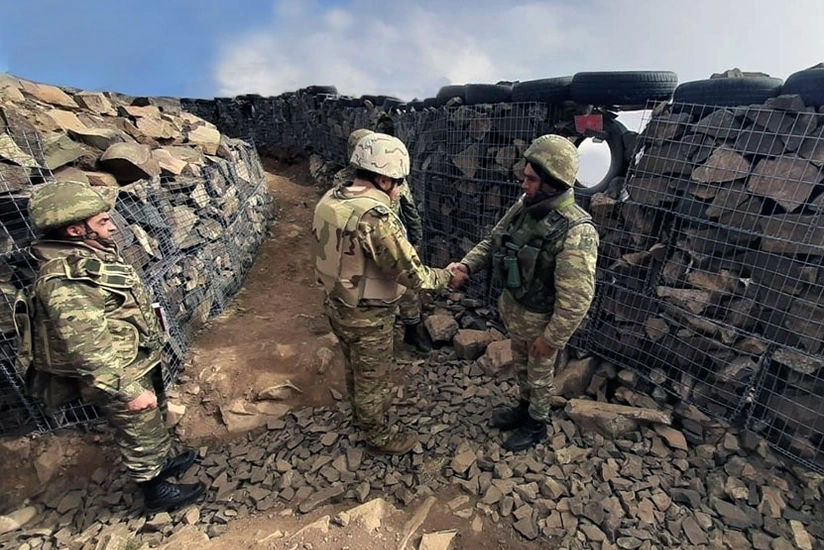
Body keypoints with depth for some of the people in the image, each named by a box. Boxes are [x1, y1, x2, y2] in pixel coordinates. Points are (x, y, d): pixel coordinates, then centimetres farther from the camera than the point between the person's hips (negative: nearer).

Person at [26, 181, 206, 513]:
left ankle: (162, 462, 51)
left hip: (139, 363, 9)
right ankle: (156, 492, 36)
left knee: (154, 421, 28)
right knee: (141, 434, 13)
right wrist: (128, 391, -24)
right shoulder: (64, 282, -29)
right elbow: (88, 349, -29)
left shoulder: (91, 254, 1)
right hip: (120, 376, -9)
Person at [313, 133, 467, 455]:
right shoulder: (375, 218, -31)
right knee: (373, 378, 15)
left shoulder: (329, 200, -5)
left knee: (355, 368, 29)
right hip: (367, 317, -8)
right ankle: (378, 437, 41)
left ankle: (362, 415, 56)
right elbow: (413, 274, -26)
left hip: (337, 305, 8)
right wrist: (447, 277, -9)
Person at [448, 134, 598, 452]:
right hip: (511, 308, 7)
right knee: (521, 364, 27)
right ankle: (525, 407, 53)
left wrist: (551, 339, -20)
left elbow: (576, 299, -28)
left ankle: (537, 425, 44)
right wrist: (466, 265, -12)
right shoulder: (522, 208, -8)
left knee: (539, 374, 18)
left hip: (540, 319, -7)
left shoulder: (576, 233, -31)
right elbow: (492, 241, 4)